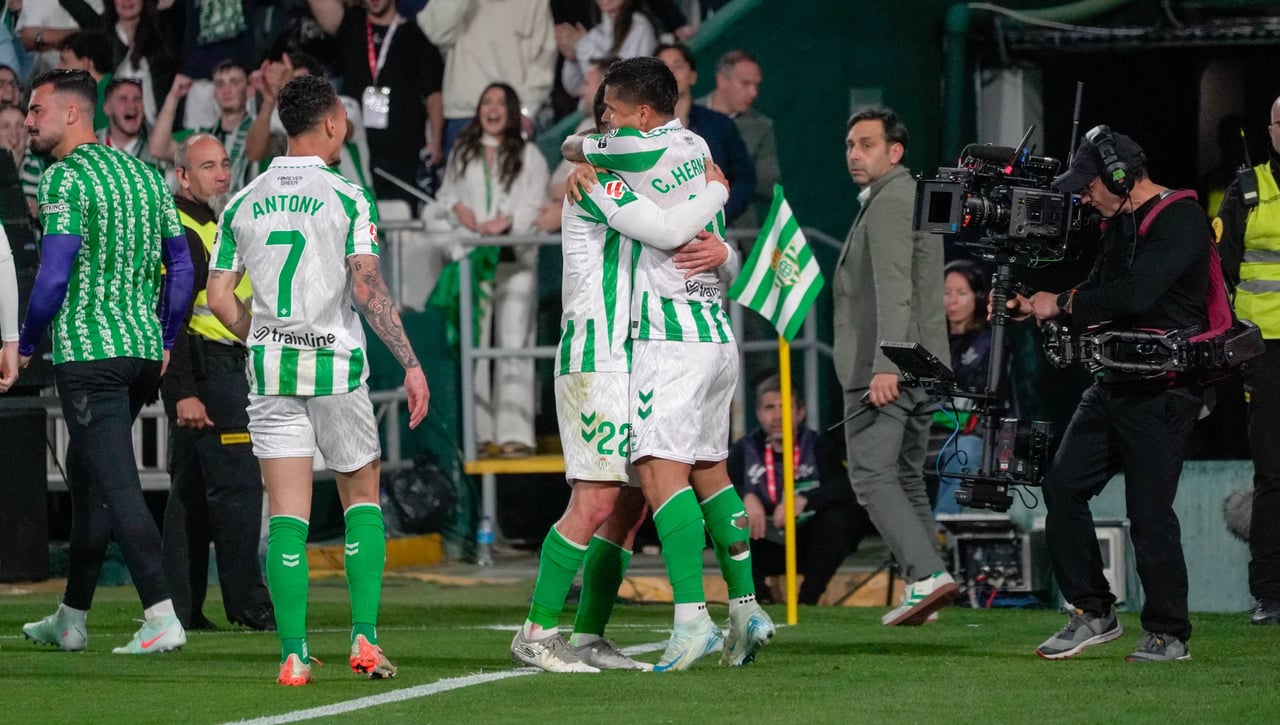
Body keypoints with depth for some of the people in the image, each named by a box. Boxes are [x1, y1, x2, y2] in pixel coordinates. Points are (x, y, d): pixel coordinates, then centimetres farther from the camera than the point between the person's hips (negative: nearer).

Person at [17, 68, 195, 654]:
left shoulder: (64, 178, -10)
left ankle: (162, 618, -19)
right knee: (87, 474, 18)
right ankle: (71, 620, 25)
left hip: (87, 350, -8)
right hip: (144, 348, 8)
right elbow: (181, 267, 14)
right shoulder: (143, 173, 13)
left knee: (117, 485, -10)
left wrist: (25, 345, -3)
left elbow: (54, 277, -16)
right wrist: (164, 343, 20)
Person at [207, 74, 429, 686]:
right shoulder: (348, 197, -6)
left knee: (287, 515, 2)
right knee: (362, 499, 13)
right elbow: (368, 287, -14)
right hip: (337, 368, -3)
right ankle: (365, 638, 3)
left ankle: (293, 654, -5)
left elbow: (219, 298, 6)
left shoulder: (243, 203, 6)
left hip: (270, 369, 3)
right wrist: (410, 364, -13)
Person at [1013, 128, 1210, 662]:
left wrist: (1061, 305, -13)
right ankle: (1093, 614, 10)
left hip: (1162, 394, -9)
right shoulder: (1121, 223, 16)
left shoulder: (1180, 221, -14)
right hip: (1114, 385, 9)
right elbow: (1101, 293, 21)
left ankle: (1168, 633, 6)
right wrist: (1033, 305, 6)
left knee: (1149, 513, -7)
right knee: (1063, 486, 1)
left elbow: (1133, 295, -25)